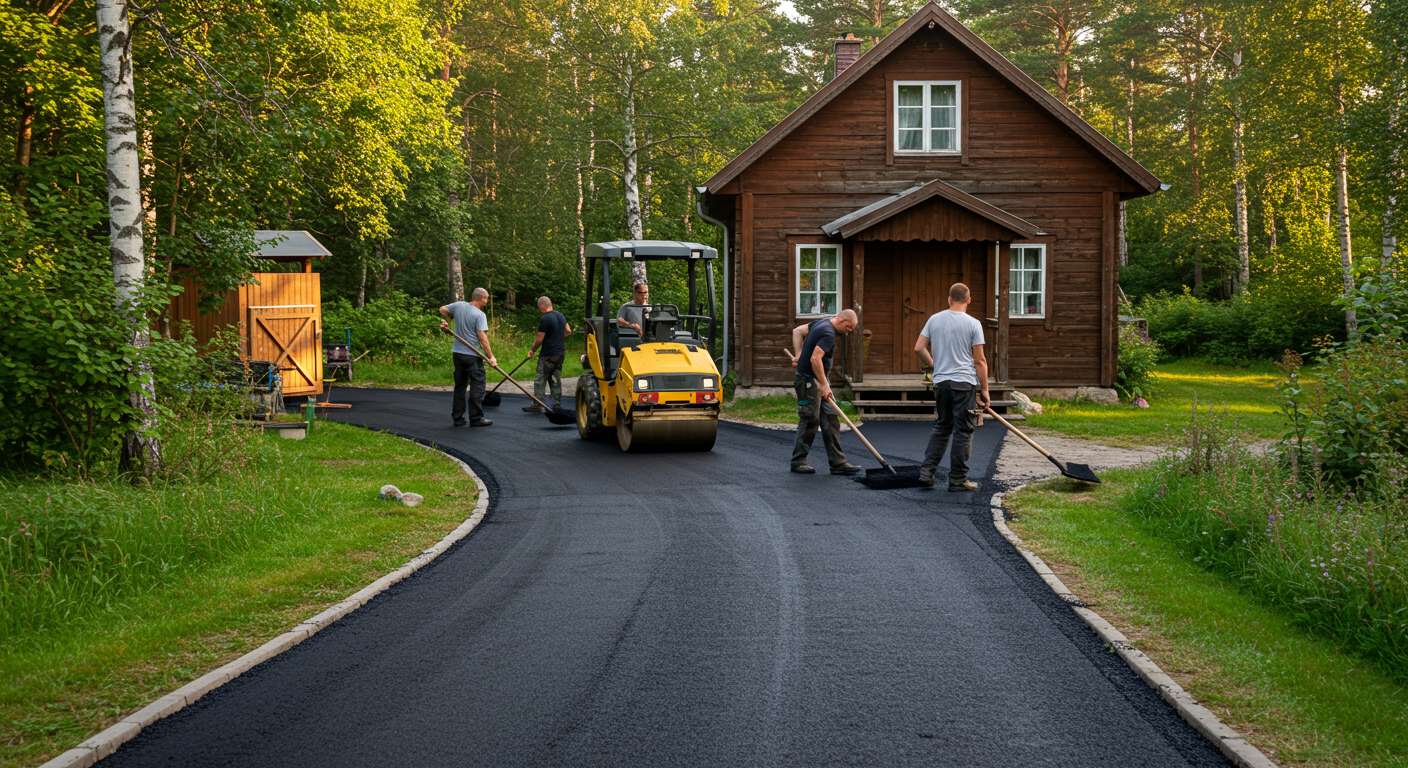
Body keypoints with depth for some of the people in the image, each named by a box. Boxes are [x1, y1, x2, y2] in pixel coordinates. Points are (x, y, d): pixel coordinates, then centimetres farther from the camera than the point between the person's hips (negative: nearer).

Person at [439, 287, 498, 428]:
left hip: (458, 353, 7)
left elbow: (443, 309, 18)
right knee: (477, 387, 0)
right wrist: (491, 356, -20)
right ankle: (476, 418, -1)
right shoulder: (479, 315, -13)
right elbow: (482, 337, -20)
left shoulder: (459, 305, 4)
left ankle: (457, 418, 15)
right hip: (473, 356, -7)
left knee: (459, 386, 13)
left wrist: (446, 321, 28)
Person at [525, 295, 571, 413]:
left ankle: (537, 405, -1)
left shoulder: (544, 319, -16)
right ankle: (557, 405, 12)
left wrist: (532, 350, 0)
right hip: (560, 352, 8)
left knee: (541, 380, -2)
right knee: (556, 379, 12)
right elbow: (568, 330, 18)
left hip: (548, 354, -8)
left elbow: (539, 339, -14)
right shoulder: (560, 315, 8)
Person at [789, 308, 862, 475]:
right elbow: (815, 359, -29)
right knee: (810, 421, -4)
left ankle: (838, 462, 5)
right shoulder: (828, 333, -20)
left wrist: (798, 354, 11)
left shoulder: (823, 323, 11)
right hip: (808, 380, -10)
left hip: (818, 381, 10)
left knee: (831, 420, 6)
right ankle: (798, 462, 8)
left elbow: (797, 331, 19)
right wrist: (824, 385, -24)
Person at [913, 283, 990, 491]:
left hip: (941, 382, 4)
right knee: (963, 431, 2)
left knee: (941, 428, 17)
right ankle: (958, 480, 5)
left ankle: (926, 471, 9)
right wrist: (984, 389, 0)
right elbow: (979, 361, -6)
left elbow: (919, 347, 6)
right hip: (965, 383, -4)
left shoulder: (934, 319, 5)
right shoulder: (973, 323, -6)